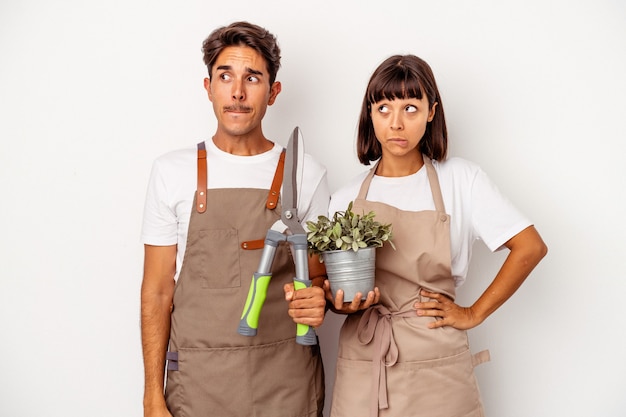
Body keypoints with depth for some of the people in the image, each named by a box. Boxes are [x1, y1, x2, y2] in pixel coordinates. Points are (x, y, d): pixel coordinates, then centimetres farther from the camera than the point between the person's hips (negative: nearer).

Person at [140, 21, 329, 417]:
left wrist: (316, 301, -17)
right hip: (198, 379, 0)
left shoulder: (306, 174, -2)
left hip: (288, 378, 0)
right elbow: (157, 291, 1)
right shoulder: (173, 172, -1)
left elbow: (318, 276, 7)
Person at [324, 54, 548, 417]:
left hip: (438, 370, -1)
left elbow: (531, 247, -5)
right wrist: (339, 302, -13)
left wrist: (474, 313, -5)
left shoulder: (461, 180, -4)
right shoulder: (346, 198, 2)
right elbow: (329, 283, 9)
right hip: (363, 366, 2)